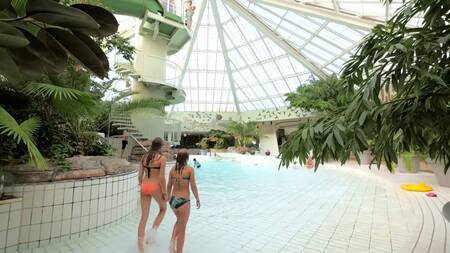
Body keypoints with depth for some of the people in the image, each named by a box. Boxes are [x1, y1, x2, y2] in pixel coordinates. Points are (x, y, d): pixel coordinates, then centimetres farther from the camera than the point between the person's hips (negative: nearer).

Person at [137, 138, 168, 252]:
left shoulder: (144, 157, 6)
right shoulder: (162, 158, -12)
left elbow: (140, 175, 9)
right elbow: (162, 177, -16)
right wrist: (165, 192, -6)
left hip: (144, 187, 5)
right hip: (155, 187, -5)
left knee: (143, 217, 13)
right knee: (163, 209, 24)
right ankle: (152, 232, 10)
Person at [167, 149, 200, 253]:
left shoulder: (173, 169, 0)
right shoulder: (190, 169, -12)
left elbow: (169, 185, 8)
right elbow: (193, 186, -10)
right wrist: (197, 199, 3)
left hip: (173, 200, 5)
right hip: (183, 201, -5)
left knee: (179, 221, 32)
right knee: (182, 229, 13)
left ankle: (172, 241, 21)